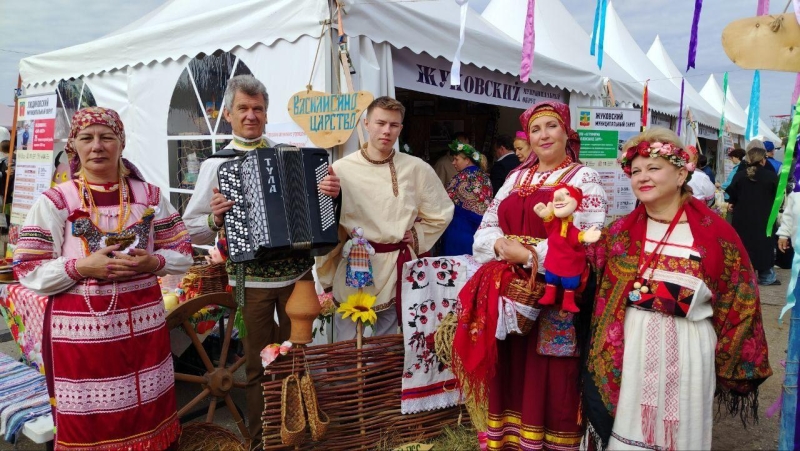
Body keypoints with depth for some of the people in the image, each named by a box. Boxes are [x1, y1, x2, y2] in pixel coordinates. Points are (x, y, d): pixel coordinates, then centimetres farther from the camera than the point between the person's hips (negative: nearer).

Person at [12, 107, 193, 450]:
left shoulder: (148, 195, 4)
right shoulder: (55, 201, -3)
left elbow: (183, 253, 6)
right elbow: (28, 271, -4)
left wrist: (151, 262, -13)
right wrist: (82, 267, -18)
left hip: (143, 324, 2)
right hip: (80, 329, -2)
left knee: (149, 417, 14)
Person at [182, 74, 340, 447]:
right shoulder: (216, 164, -2)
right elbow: (192, 231, -2)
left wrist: (331, 192, -14)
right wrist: (215, 219, -23)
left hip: (297, 272, 2)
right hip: (251, 278, -2)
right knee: (258, 362, 12)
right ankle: (260, 437, 33)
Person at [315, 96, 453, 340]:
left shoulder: (417, 169, -2)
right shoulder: (341, 169, -6)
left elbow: (441, 213, 13)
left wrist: (416, 236, 1)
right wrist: (327, 280, -1)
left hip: (396, 270, 2)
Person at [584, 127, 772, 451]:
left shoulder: (714, 232, -6)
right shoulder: (620, 232, 1)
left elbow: (740, 298, 0)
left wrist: (727, 360, 1)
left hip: (687, 348, -1)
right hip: (632, 345, 2)